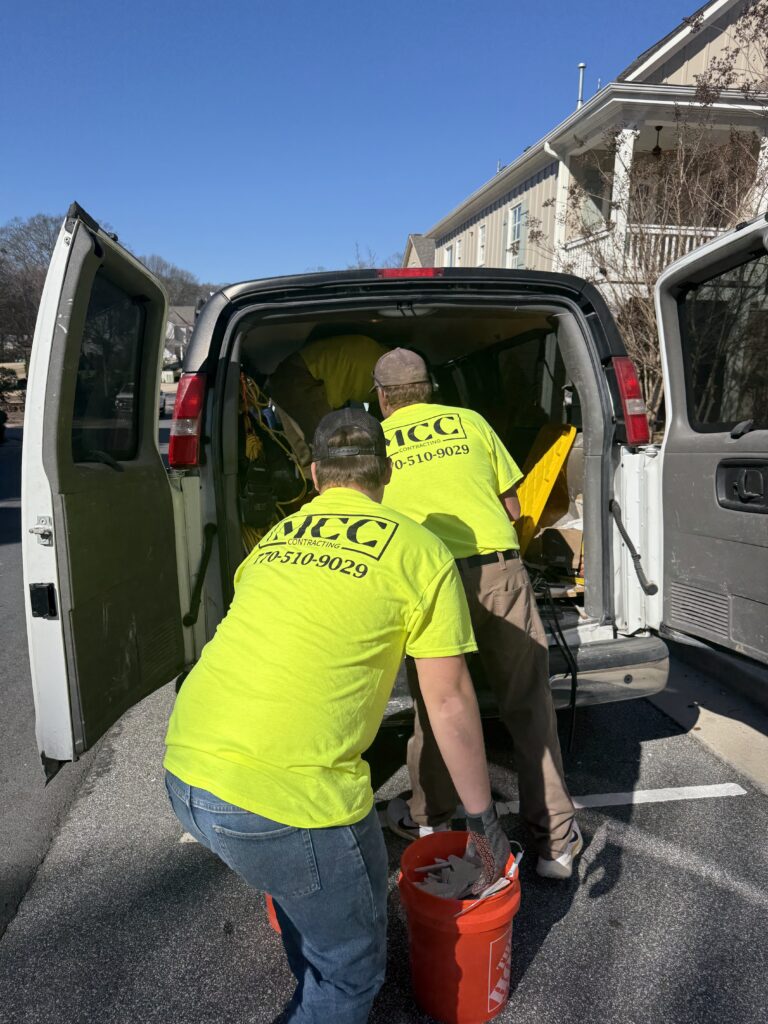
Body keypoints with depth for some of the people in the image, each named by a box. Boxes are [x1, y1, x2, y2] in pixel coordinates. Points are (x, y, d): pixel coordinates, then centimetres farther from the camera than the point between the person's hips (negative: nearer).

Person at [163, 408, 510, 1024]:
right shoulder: (421, 552, -1)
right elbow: (450, 703, 0)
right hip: (287, 798, -7)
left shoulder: (274, 538, 16)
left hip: (184, 770, 8)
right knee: (353, 971, 18)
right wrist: (484, 822, 13)